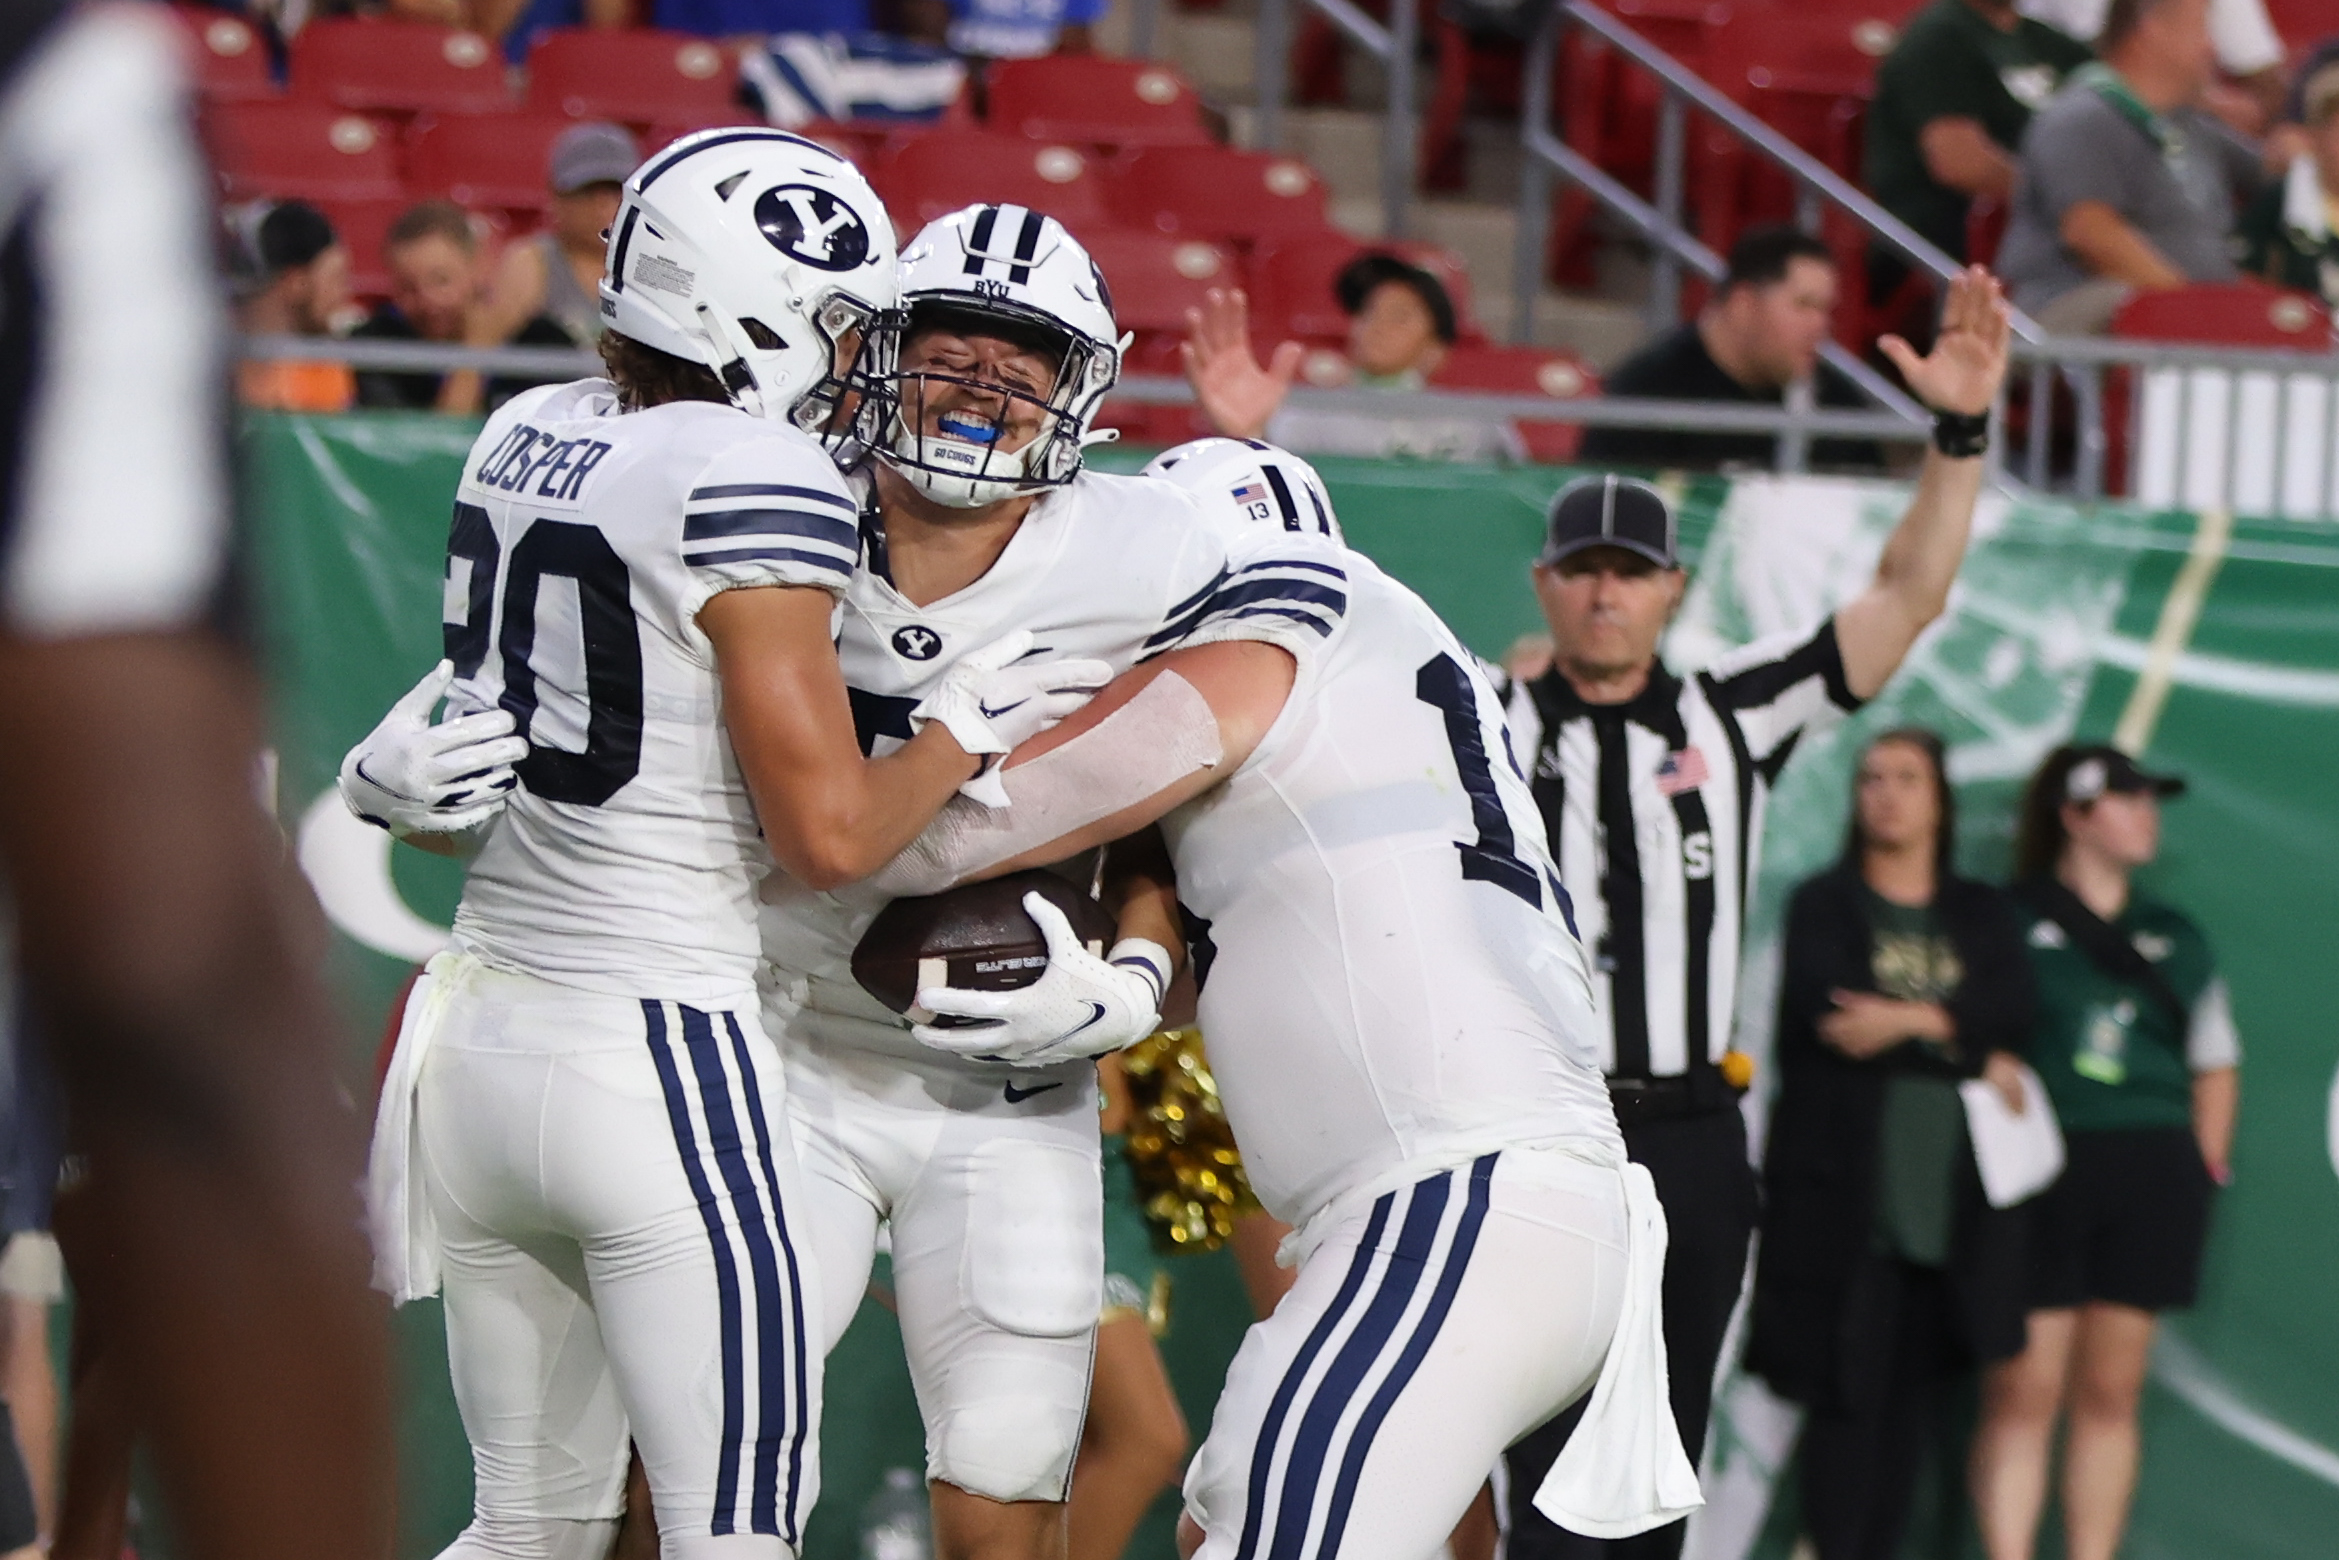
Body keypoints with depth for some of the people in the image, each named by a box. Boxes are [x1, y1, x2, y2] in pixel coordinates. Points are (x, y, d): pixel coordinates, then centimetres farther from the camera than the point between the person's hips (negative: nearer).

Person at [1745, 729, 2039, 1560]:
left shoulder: (1982, 915, 17)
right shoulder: (1824, 904, 7)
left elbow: (2012, 1014, 0)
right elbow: (1822, 1018, -9)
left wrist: (1910, 1021, -15)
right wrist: (1972, 1052, -9)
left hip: (1952, 1200, 3)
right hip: (1848, 1193, -3)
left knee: (1917, 1390, 3)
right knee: (1847, 1390, -8)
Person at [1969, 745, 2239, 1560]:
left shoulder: (2175, 938, 17)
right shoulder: (2008, 922, 1)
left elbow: (2216, 1064, 21)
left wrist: (2206, 1165, 10)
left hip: (2152, 1176, 5)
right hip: (2040, 1169, -5)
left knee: (2111, 1392, 6)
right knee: (2023, 1392, -7)